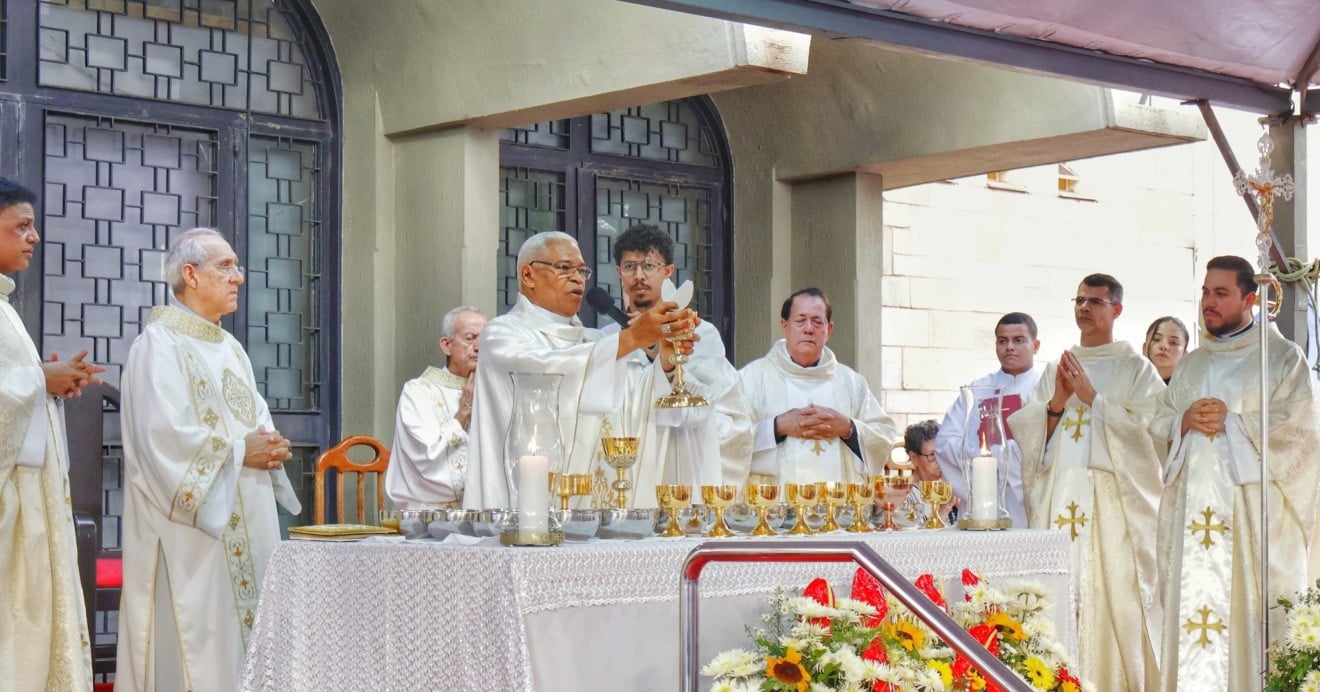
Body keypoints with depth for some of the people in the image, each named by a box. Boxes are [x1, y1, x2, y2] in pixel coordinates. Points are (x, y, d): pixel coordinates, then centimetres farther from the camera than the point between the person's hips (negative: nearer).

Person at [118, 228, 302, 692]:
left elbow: (258, 420, 19)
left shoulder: (229, 348, 18)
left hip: (244, 523, 8)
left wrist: (270, 446, -3)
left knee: (243, 634, 6)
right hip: (192, 527, -8)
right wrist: (239, 451, -12)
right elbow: (164, 435, -18)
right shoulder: (159, 344, -8)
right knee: (193, 644, -7)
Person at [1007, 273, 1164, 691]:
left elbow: (1144, 428, -6)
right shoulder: (1056, 369, 19)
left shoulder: (1135, 369, 7)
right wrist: (1057, 402, -3)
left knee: (1112, 596, -9)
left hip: (1111, 499, -4)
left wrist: (1092, 397, -8)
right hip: (1056, 496, 4)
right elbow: (1026, 433, 13)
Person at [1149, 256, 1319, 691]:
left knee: (1246, 608, -10)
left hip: (1250, 506, -5)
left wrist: (1232, 421, -11)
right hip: (1191, 505, 5)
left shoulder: (1282, 358, 5)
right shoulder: (1192, 364, 20)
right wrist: (1185, 421, -4)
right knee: (1190, 604, -1)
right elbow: (1158, 425, 17)